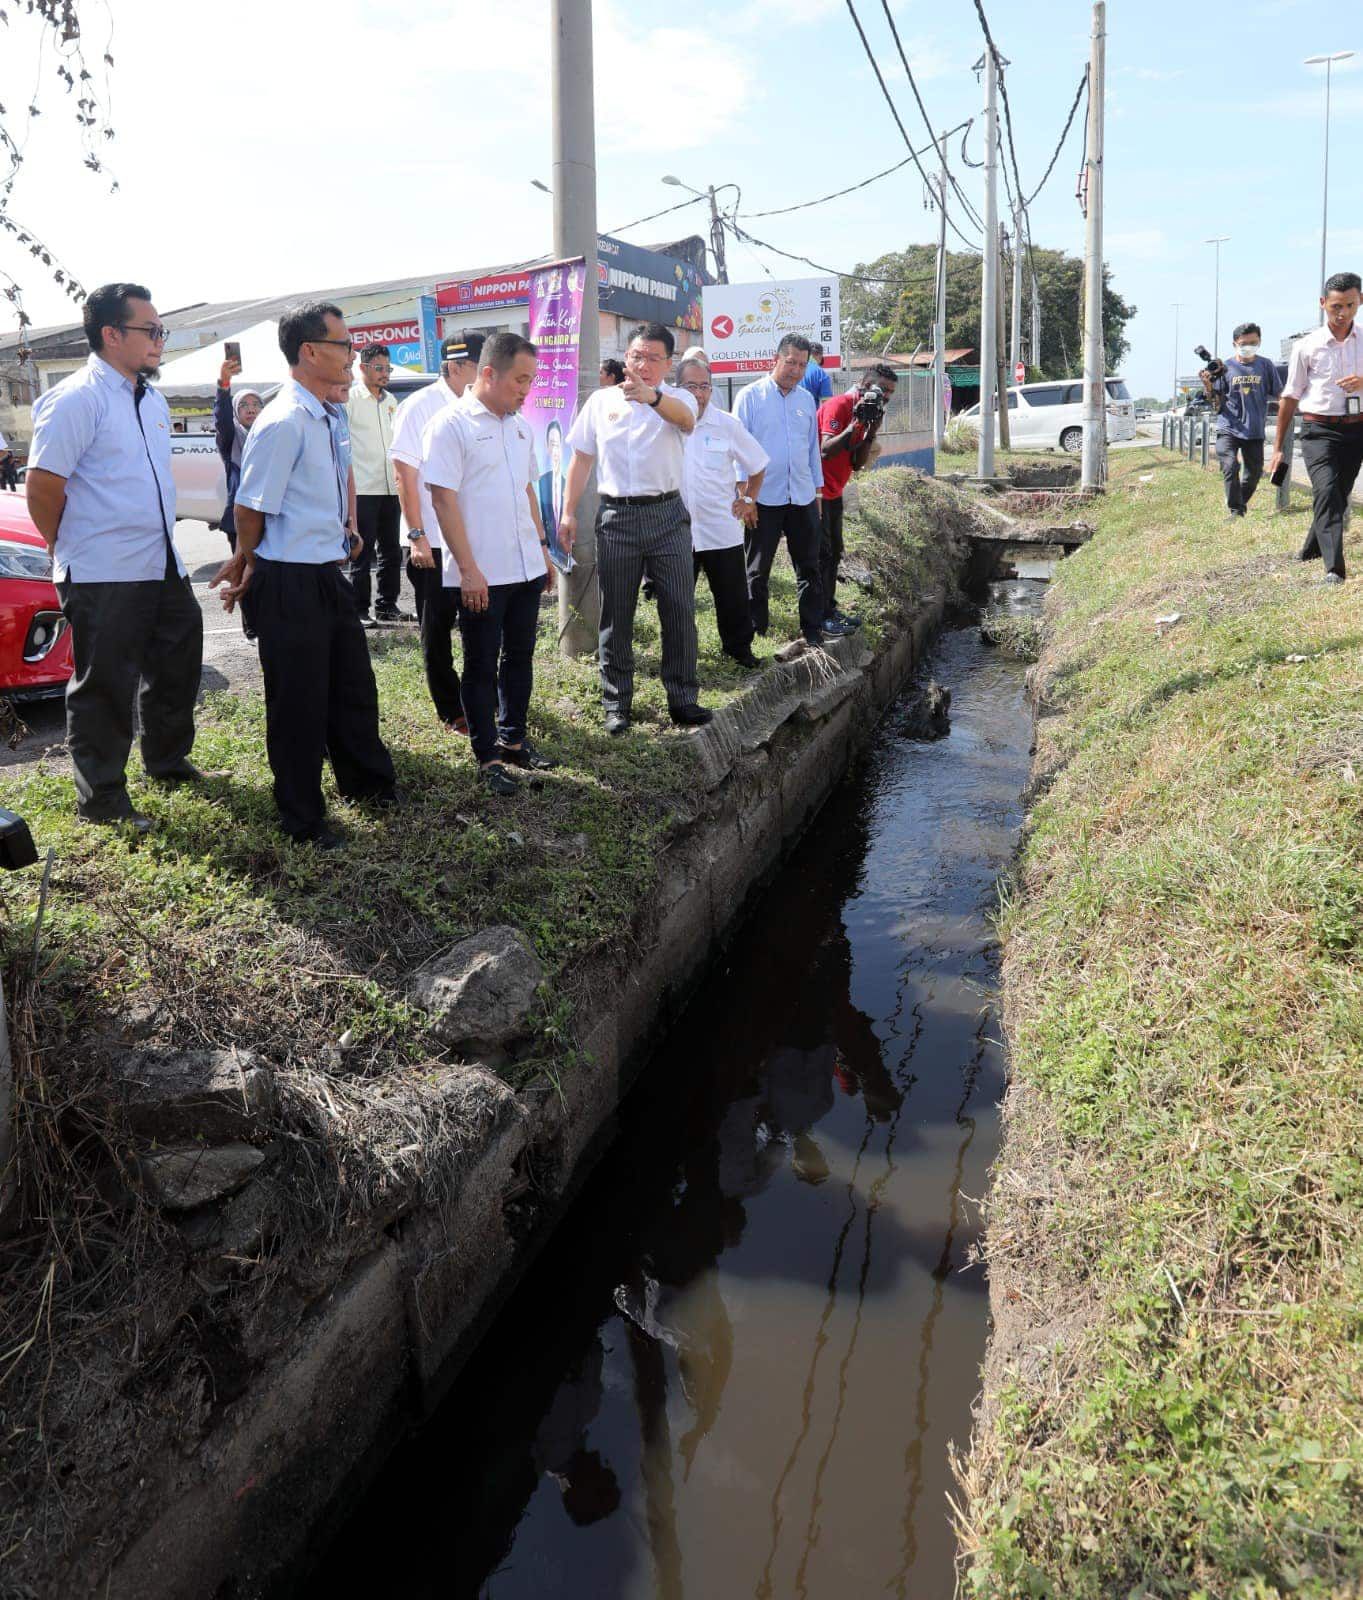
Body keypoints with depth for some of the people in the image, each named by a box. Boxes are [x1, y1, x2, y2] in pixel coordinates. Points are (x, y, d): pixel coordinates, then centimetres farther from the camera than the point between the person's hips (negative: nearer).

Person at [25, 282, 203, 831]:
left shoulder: (152, 401, 13)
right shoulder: (77, 399, -13)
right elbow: (43, 486, -14)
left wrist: (156, 539, 18)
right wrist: (74, 550, -3)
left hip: (162, 566, 8)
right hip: (105, 578, -8)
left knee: (176, 664, 19)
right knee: (105, 686, 0)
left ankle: (167, 760, 39)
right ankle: (102, 800, 13)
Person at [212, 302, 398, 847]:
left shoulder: (332, 417, 8)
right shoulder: (283, 422, -19)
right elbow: (251, 508, -14)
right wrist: (248, 564, 2)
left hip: (329, 572, 8)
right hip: (290, 582, -8)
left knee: (353, 684, 21)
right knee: (299, 700, 5)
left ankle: (367, 781, 42)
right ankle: (302, 818, 22)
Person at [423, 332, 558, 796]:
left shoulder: (519, 426, 11)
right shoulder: (450, 425, -11)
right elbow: (443, 500, -15)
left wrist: (542, 547, 17)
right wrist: (468, 570, -18)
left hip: (527, 567, 7)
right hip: (480, 575, -7)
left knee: (519, 657, 15)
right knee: (482, 666, 4)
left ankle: (513, 740, 30)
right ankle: (487, 758, 14)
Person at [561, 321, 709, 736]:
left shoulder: (677, 398, 1)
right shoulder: (601, 401, 8)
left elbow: (684, 417, -25)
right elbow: (581, 458, 11)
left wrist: (650, 396, -46)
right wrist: (568, 512, 4)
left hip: (667, 515, -1)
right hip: (617, 517, 1)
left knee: (680, 610, 1)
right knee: (615, 616, 5)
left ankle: (683, 700, 12)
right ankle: (617, 704, 16)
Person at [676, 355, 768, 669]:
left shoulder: (728, 425, -1)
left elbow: (757, 464, 14)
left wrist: (749, 500, 12)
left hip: (722, 528, 0)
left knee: (732, 595, 7)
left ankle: (739, 646, 25)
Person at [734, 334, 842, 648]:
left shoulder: (806, 399, 12)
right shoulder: (751, 396, -3)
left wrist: (817, 487, 16)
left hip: (802, 496, 5)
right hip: (764, 497, -4)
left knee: (809, 566, 7)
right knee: (758, 569, 5)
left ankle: (812, 629, 15)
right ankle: (755, 629, 14)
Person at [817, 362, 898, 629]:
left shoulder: (867, 410, 9)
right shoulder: (839, 405, -18)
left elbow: (857, 464, 3)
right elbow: (826, 451, -29)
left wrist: (871, 432, -9)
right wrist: (855, 425, -30)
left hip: (834, 492, 9)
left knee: (834, 553, 13)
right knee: (822, 554, -7)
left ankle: (830, 610, 22)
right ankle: (820, 617, -2)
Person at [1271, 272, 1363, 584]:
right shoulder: (1307, 346, 1)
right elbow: (1290, 397, 6)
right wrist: (1278, 447, 6)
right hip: (1319, 430, -3)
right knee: (1326, 492, -19)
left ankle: (1311, 550, 33)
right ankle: (1334, 569, -26)